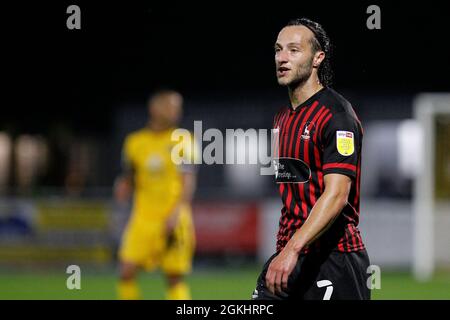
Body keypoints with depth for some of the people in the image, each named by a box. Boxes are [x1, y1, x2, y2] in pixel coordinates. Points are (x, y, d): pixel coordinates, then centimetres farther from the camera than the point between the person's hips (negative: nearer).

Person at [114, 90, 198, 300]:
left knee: (175, 278, -1)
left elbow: (189, 181, -6)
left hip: (173, 221, -2)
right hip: (143, 218, 2)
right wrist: (123, 188, -5)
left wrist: (177, 213, -19)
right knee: (127, 272, -9)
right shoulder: (135, 142, 9)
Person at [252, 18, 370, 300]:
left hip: (333, 256, -8)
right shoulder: (283, 118, 16)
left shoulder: (336, 114, -11)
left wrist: (293, 250, -31)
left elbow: (336, 194, -22)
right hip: (288, 254, 8)